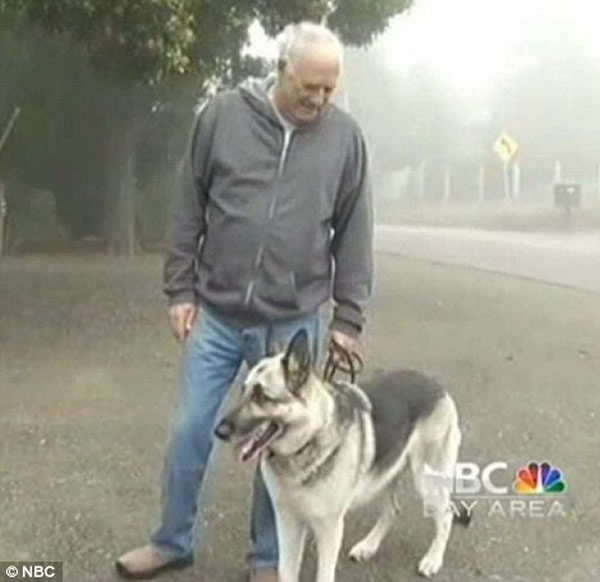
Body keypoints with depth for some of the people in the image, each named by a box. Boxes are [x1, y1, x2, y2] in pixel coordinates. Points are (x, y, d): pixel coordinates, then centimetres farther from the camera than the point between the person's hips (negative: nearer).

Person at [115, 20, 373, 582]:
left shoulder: (345, 136, -1)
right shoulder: (222, 115, -3)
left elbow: (354, 235, 3)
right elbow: (188, 209, 3)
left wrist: (348, 317, 1)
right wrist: (180, 289, 1)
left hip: (295, 322, 0)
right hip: (216, 314, 1)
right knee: (189, 432, 10)